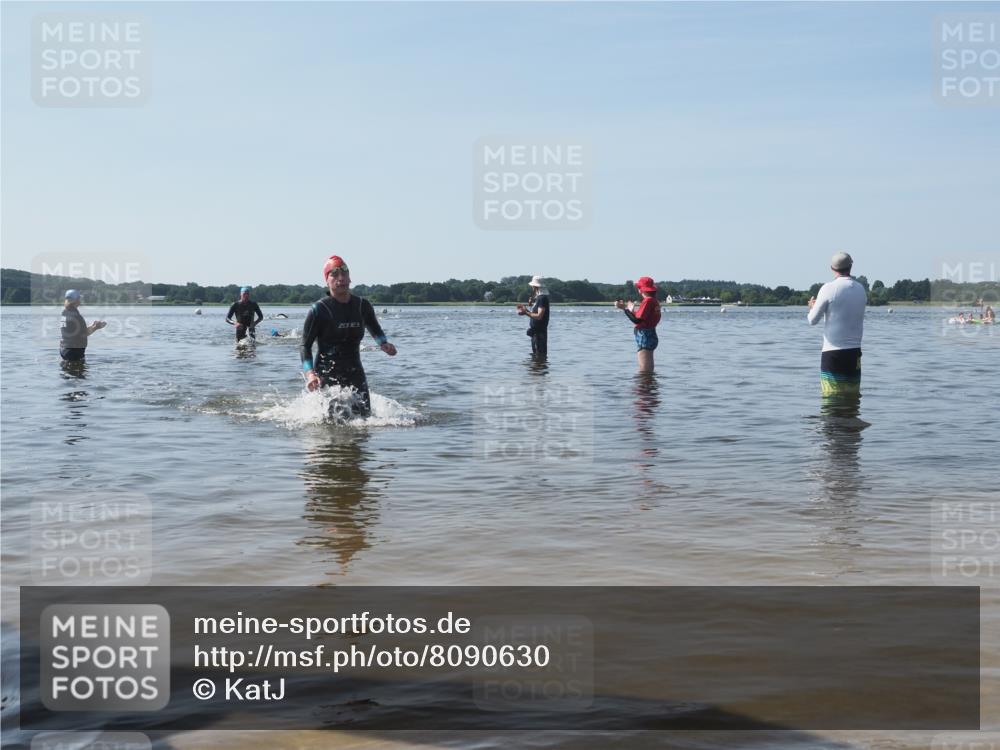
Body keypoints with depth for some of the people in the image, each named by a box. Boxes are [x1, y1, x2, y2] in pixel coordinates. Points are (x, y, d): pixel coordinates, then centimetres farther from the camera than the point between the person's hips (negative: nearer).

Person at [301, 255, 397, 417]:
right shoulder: (318, 310, -9)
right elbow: (305, 346, -8)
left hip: (355, 373, 4)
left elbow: (375, 330, 23)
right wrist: (310, 373, -23)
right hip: (326, 376, -4)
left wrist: (383, 343, 1)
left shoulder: (363, 306, 4)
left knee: (365, 416, -5)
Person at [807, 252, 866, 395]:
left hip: (832, 352, -4)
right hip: (854, 352, 4)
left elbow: (813, 320, -6)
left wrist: (812, 307, 16)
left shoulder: (828, 288, -9)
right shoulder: (861, 289, 6)